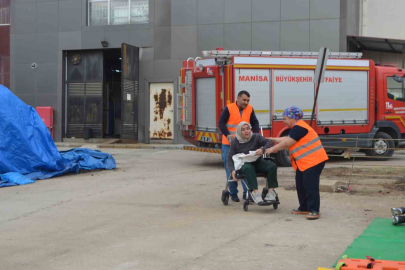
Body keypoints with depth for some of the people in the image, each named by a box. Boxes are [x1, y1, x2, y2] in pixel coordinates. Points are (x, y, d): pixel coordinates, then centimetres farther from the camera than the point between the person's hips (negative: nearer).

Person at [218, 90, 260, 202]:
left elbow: (255, 123, 9)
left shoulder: (250, 109, 3)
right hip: (229, 144, -3)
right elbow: (221, 123, -11)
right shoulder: (229, 108, -8)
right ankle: (233, 193, 12)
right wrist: (227, 135, -25)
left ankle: (247, 193, 4)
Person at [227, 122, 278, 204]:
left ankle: (271, 191, -27)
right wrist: (232, 170, -19)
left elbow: (269, 143, -12)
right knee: (248, 168, -39)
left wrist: (263, 149, -35)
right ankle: (255, 192, -48)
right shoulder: (235, 142, 2)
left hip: (258, 162, 2)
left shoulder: (256, 137, 1)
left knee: (272, 166, -26)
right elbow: (230, 158, 0)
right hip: (244, 164, -2)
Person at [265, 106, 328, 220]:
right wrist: (272, 139, 26)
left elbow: (287, 143, -17)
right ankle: (304, 208, 21)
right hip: (303, 163, 11)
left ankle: (314, 211, -8)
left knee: (310, 186, -10)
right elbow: (287, 139, 24)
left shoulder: (298, 128, -16)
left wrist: (273, 149, -6)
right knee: (301, 185, 13)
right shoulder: (296, 127, 17)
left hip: (313, 161, -11)